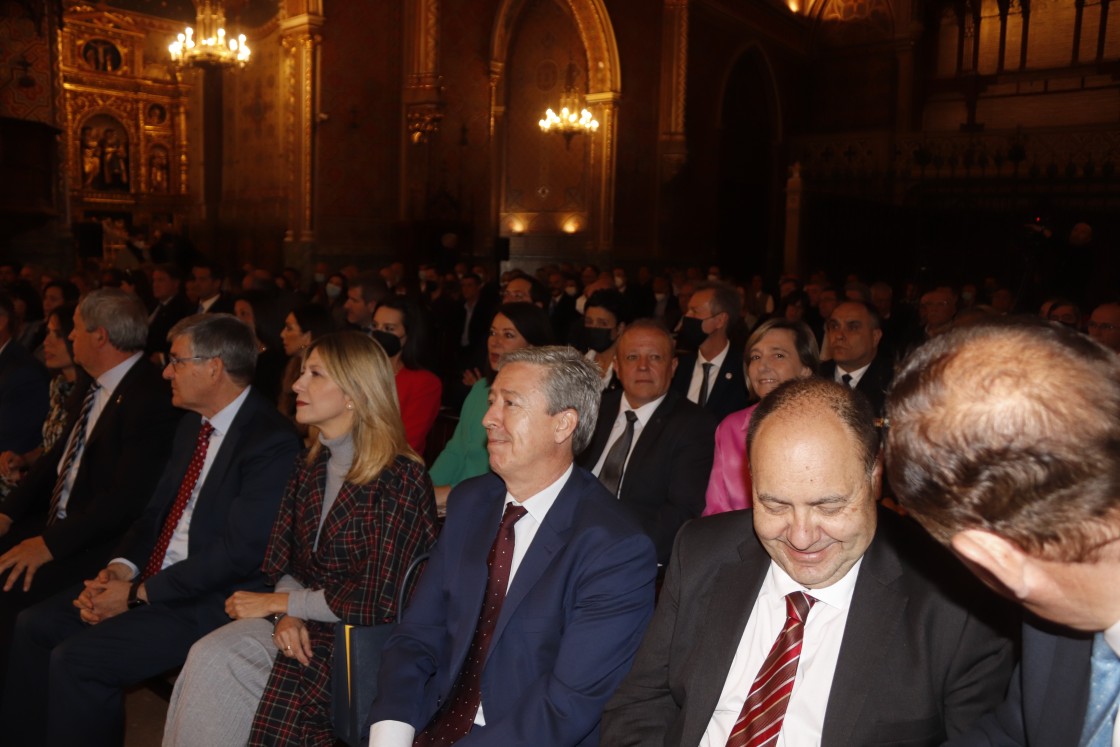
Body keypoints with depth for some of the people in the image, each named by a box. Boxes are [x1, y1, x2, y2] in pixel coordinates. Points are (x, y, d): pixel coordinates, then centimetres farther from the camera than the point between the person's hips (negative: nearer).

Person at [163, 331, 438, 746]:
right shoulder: (312, 467, 6)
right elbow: (284, 562, 11)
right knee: (209, 657, -20)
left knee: (213, 668, -20)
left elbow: (376, 603, -19)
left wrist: (278, 602, -10)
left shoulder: (400, 479, -17)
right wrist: (287, 613, -10)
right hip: (300, 623, 6)